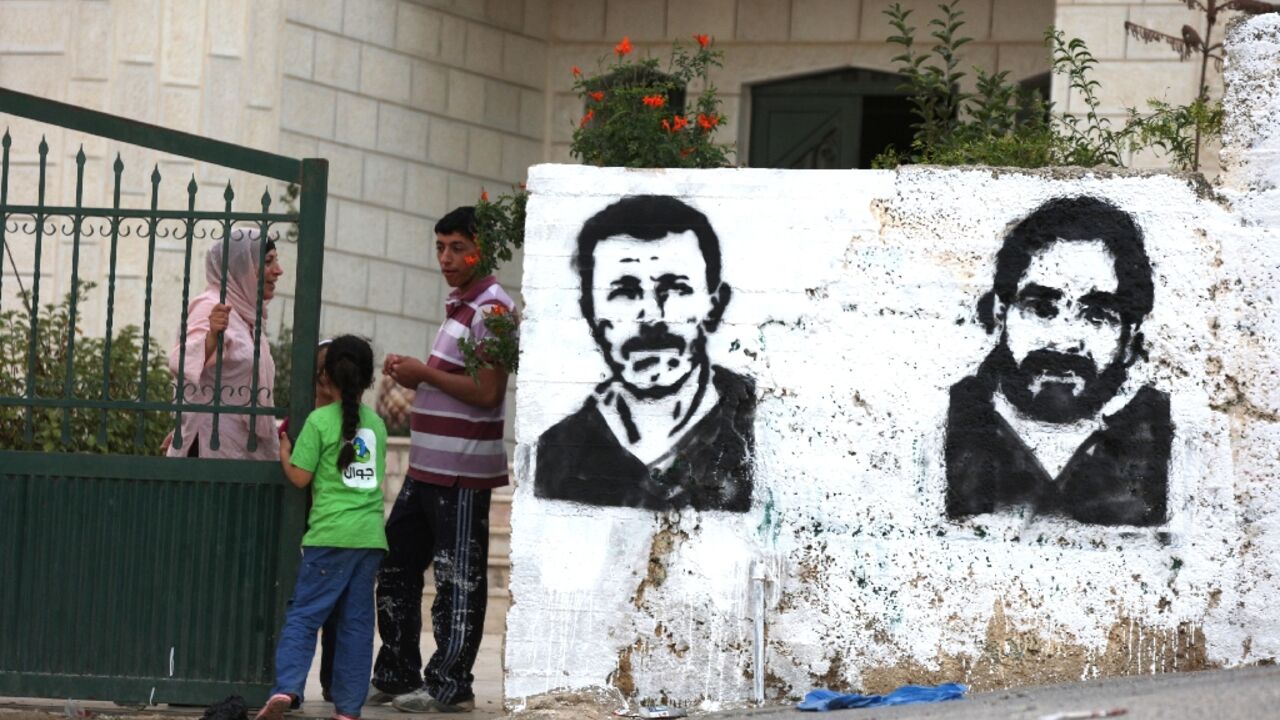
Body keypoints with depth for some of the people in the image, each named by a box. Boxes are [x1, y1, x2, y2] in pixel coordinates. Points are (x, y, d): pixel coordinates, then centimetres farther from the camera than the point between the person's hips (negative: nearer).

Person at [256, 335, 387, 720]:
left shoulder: (320, 421, -3)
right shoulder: (377, 424, 12)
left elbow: (300, 476, -4)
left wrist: (284, 452, 15)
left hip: (331, 534, -4)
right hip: (371, 535, 4)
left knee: (304, 613, -4)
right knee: (357, 622, 7)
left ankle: (286, 688, -21)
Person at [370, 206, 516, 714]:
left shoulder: (492, 309, -13)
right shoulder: (460, 306, 17)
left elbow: (487, 392, -21)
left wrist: (424, 372, -14)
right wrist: (412, 375, 8)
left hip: (462, 473, -10)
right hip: (427, 465, 10)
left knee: (458, 579, -3)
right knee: (396, 567, 13)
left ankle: (450, 686, 1)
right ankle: (397, 676, 21)